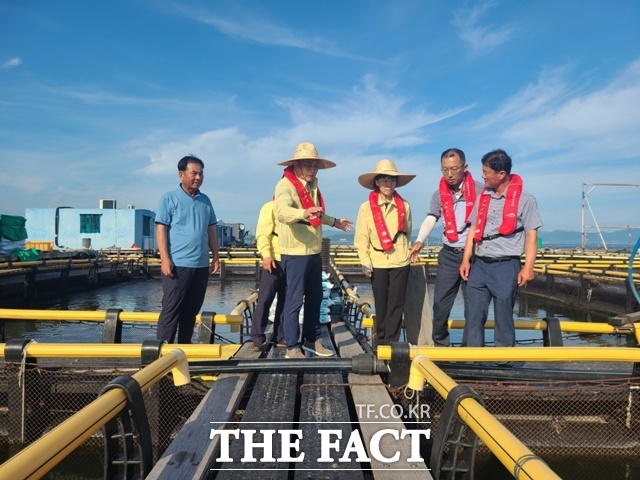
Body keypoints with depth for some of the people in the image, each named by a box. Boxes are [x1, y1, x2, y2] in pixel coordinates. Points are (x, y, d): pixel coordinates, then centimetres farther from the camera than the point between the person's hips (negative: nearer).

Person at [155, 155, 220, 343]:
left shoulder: (205, 200, 13)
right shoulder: (169, 198, -2)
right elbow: (161, 229, -6)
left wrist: (215, 257, 12)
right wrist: (165, 259, -15)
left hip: (201, 265, 6)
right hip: (178, 264, -5)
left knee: (192, 309, 13)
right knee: (171, 309, -2)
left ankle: (185, 345, 24)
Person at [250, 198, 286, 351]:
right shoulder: (270, 207, 0)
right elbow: (262, 233, -9)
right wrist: (266, 255, -21)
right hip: (274, 260, -5)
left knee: (285, 301, 8)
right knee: (265, 299, -4)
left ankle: (280, 337, 15)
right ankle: (257, 337, 1)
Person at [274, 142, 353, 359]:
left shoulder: (313, 185, 12)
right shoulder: (286, 184, -14)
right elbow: (282, 211, -35)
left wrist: (334, 221, 40)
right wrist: (303, 213, -53)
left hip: (314, 251, 8)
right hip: (295, 253, -8)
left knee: (315, 297, 15)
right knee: (295, 300, -2)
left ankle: (312, 339, 28)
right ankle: (292, 347, 9)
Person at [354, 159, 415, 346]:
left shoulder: (404, 206, 2)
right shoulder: (366, 207, -4)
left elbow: (407, 232, 14)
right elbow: (361, 237, -4)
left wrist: (407, 251, 10)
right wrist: (365, 261, -9)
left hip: (400, 262, 1)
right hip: (377, 263, -1)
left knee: (396, 303, 3)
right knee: (381, 304, 9)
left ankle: (391, 342, 13)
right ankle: (381, 341, 22)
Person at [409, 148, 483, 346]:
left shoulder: (479, 190, -6)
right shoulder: (439, 194, 2)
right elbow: (430, 219, -8)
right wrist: (420, 241, -26)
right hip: (449, 255, 3)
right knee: (440, 302, 5)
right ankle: (440, 344, 20)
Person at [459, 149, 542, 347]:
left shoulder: (524, 199, -5)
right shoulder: (482, 197, 10)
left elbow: (531, 235, -5)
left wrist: (528, 267, -12)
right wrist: (466, 260, 7)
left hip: (506, 266, -5)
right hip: (479, 265, 5)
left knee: (503, 317, 4)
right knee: (472, 315, 7)